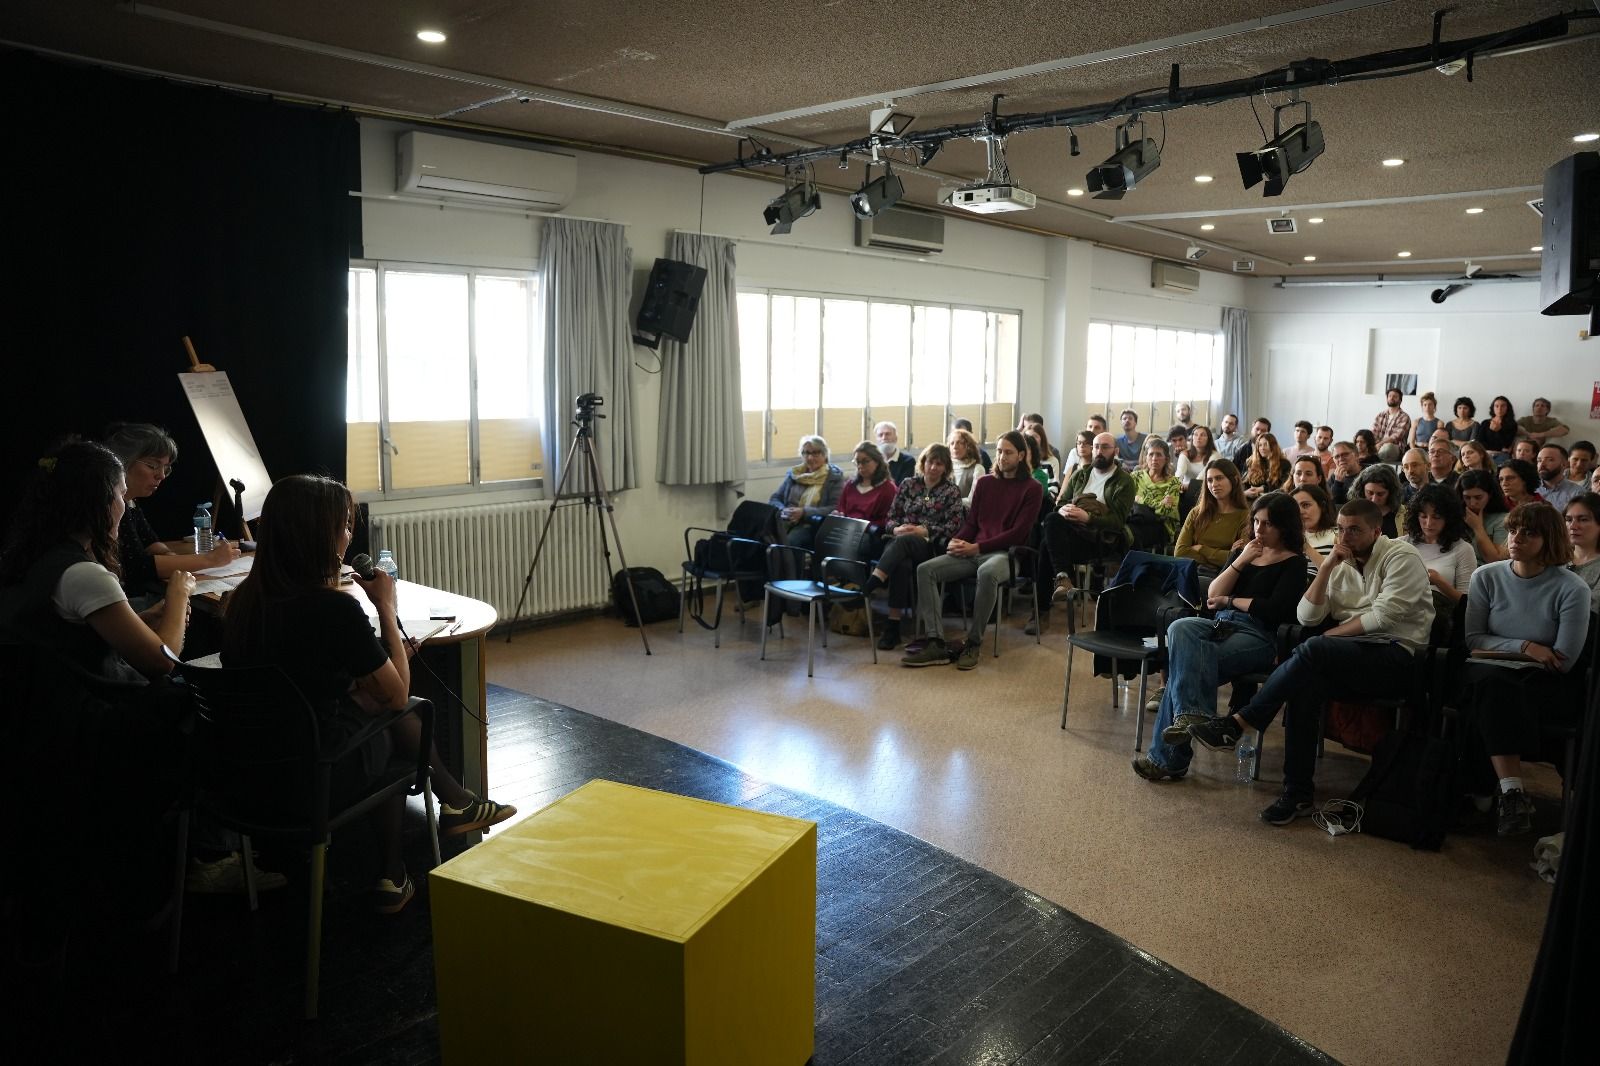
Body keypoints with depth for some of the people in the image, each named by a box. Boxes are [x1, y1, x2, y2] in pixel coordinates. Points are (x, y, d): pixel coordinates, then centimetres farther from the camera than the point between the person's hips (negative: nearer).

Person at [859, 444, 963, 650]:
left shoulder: (952, 490, 10)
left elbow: (953, 527, 1)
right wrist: (896, 528, -7)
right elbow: (891, 517, 16)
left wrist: (924, 531, -11)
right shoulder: (908, 484, 18)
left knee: (902, 542, -39)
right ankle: (893, 625, -41)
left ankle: (868, 586, -55)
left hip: (931, 546, -2)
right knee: (901, 563, -37)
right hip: (901, 541, 2)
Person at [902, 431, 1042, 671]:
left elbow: (1018, 533, -6)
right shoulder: (984, 483, 19)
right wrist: (956, 542, -6)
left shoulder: (1032, 489, 2)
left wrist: (976, 547, -14)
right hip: (973, 552, 5)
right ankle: (935, 644, -25)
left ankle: (974, 643, -25)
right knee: (926, 569, -18)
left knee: (987, 573, -41)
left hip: (1006, 553, -5)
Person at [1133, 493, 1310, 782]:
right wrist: (1240, 562, 1)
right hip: (1222, 626, 5)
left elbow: (1275, 610, -8)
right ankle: (1193, 713, -45)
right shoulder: (1243, 552, 23)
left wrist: (1229, 600, 2)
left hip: (1259, 636, -5)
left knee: (1185, 663, -30)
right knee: (1180, 628, -32)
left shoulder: (1293, 563, 6)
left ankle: (1166, 757, -30)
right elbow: (1212, 595, 11)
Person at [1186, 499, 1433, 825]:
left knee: (1313, 650, -33)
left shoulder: (1402, 557, -1)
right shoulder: (1341, 566, 17)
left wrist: (1333, 634, -6)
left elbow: (1384, 616, -14)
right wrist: (1326, 568, -1)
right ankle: (1298, 794, -23)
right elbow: (1306, 617, 7)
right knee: (1305, 684, -28)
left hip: (1397, 654, -6)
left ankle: (1238, 724, -29)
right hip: (1353, 655, 6)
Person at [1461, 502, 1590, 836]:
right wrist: (1525, 648, -9)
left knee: (1493, 700, -34)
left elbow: (1564, 661, -7)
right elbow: (1473, 639, 5)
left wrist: (1499, 650, -5)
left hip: (1548, 684, -1)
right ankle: (1512, 790, -42)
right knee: (1491, 685, -35)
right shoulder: (1487, 577, 6)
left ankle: (1481, 785, -23)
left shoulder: (1572, 589, -4)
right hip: (1490, 673, 2)